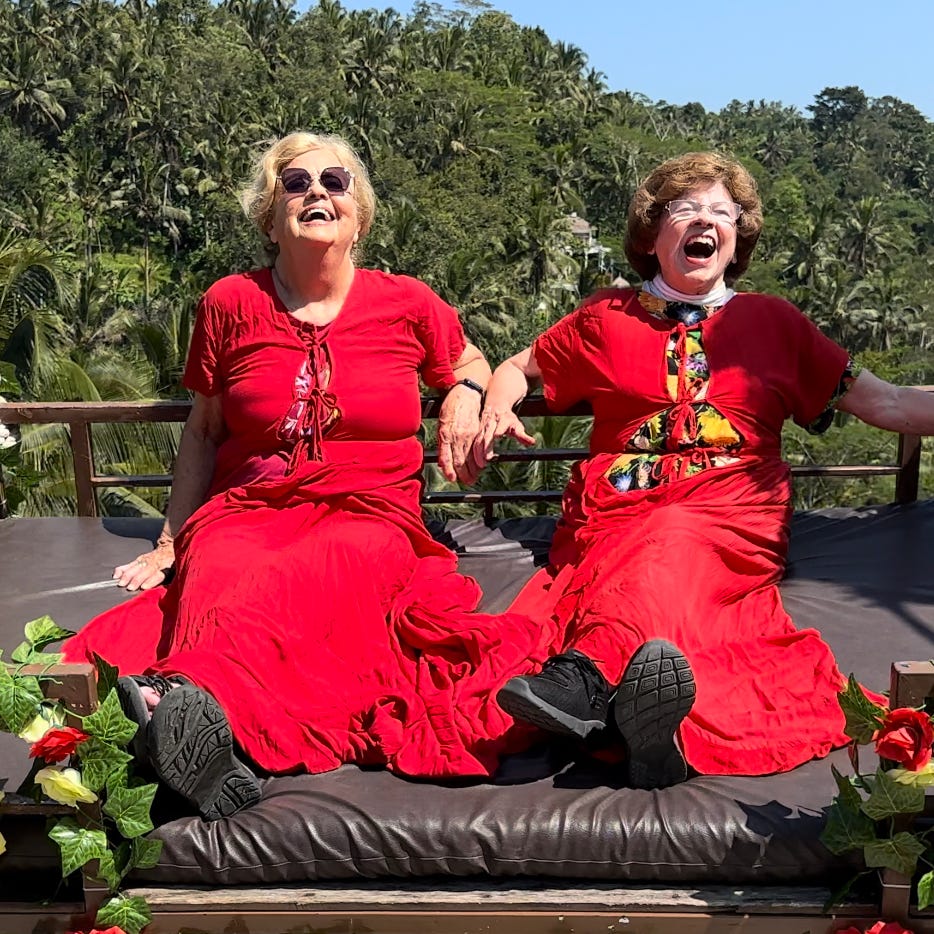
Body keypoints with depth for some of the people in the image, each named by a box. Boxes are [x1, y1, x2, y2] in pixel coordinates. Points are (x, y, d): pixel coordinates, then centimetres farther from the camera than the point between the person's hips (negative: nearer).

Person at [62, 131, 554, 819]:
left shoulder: (408, 304, 10)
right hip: (243, 514, 2)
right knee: (222, 579, -38)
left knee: (293, 585, -39)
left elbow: (469, 362, 30)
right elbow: (203, 431, 18)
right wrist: (172, 541, 13)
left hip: (369, 515, -1)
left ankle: (185, 694, -64)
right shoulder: (231, 304, 11)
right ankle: (209, 734, -61)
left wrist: (465, 395, 5)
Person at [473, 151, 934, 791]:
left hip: (731, 509, -1)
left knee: (673, 542, -37)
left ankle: (589, 670, -63)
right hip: (617, 507, 1)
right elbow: (517, 368, 31)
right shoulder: (608, 318, 21)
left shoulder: (772, 321, 22)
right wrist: (497, 409, 8)